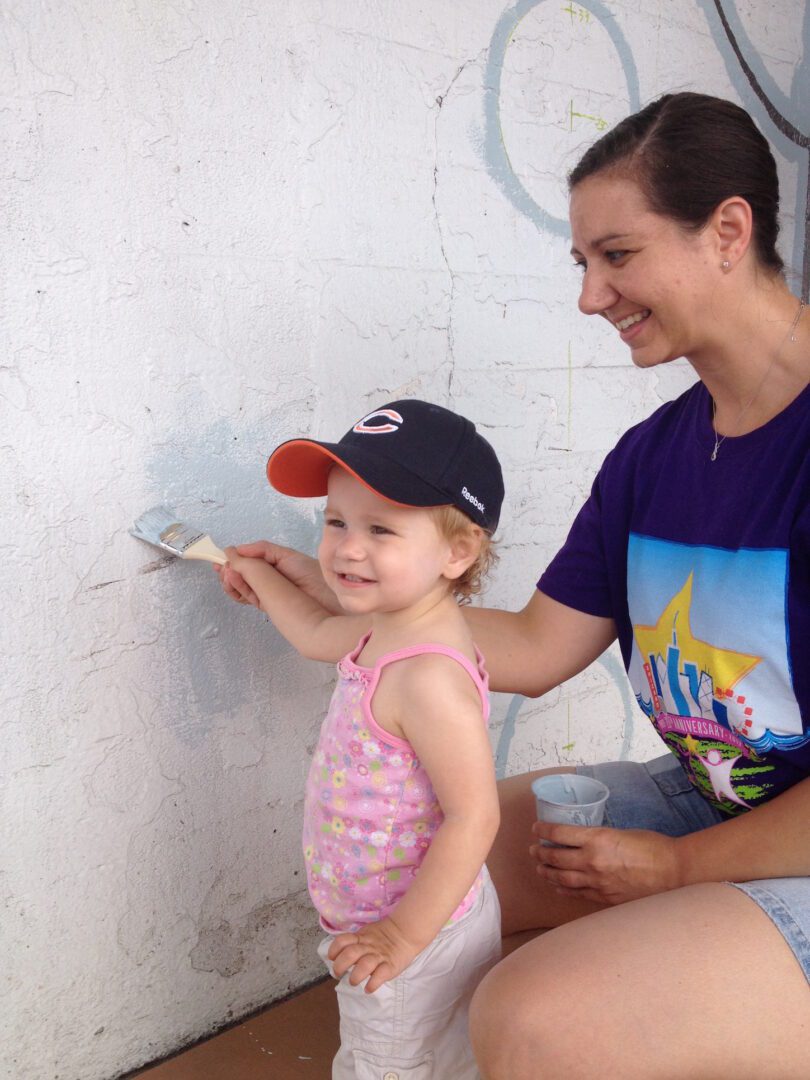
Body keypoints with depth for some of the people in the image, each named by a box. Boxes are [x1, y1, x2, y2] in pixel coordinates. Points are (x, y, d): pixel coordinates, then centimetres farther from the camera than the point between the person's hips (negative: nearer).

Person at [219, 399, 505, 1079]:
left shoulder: (430, 677, -33)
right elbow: (318, 636, 21)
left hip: (413, 936, -9)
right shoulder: (385, 627, -2)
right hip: (376, 920, 9)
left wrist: (402, 936, -25)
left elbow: (473, 820, -31)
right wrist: (259, 573, 32)